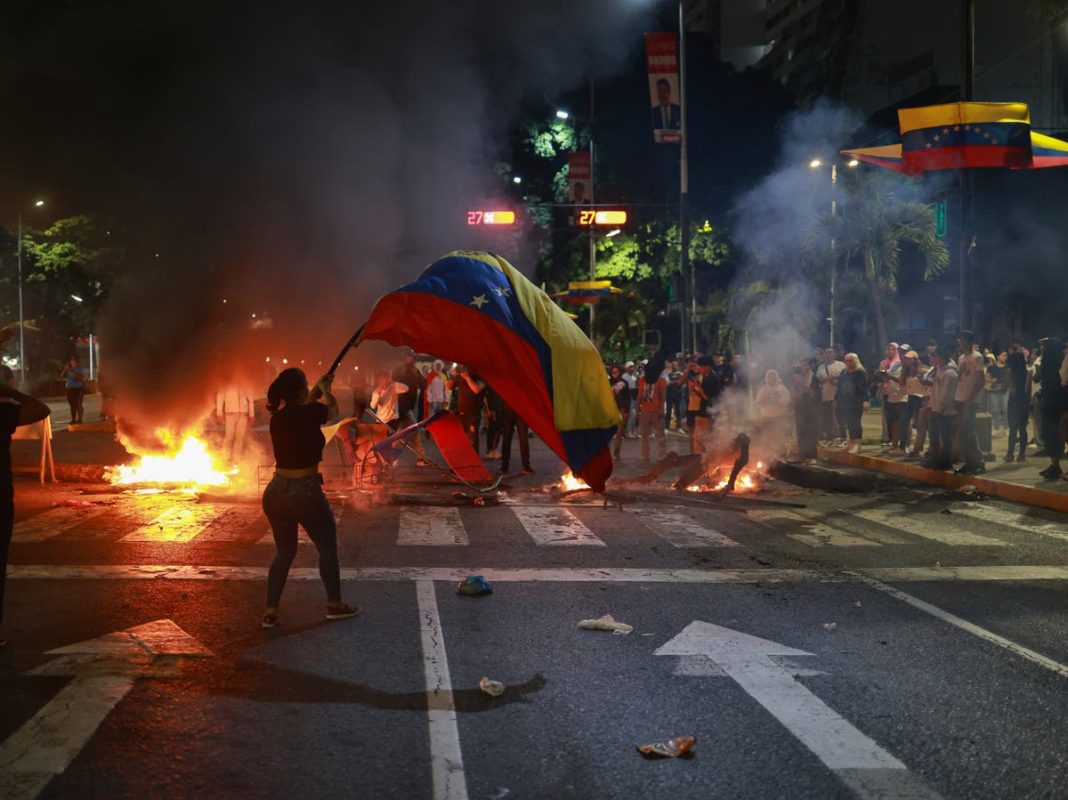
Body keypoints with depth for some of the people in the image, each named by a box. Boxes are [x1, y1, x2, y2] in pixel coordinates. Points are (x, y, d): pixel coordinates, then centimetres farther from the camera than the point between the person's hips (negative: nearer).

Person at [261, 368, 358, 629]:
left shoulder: (278, 417, 1)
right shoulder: (308, 414, -15)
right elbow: (332, 409, 7)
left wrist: (318, 388, 34)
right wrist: (325, 390, 26)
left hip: (276, 492, 6)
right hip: (305, 492, -6)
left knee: (284, 552, 18)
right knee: (327, 546, 14)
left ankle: (270, 612, 14)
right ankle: (334, 604, 23)